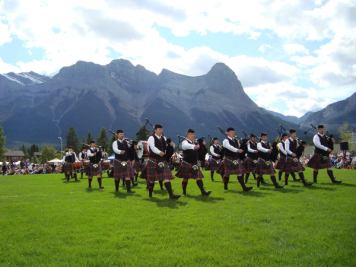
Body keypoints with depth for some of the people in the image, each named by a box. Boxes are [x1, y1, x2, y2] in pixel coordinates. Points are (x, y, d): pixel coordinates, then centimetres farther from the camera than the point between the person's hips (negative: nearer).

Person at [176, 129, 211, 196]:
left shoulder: (193, 143, 11)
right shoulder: (185, 142, -12)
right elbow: (187, 146, -37)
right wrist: (194, 146, -55)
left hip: (194, 164, 6)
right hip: (187, 164, -6)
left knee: (199, 177, -2)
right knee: (185, 178, 7)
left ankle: (203, 192, -5)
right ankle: (184, 192, 24)